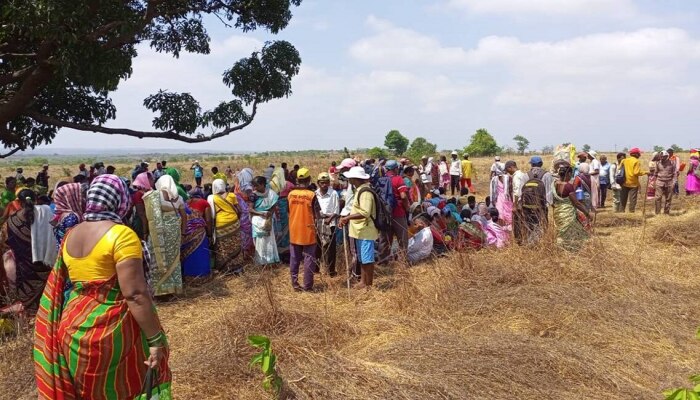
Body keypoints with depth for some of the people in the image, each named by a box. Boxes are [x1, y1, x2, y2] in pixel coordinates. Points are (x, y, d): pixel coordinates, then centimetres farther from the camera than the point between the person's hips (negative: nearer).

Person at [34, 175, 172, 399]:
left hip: (71, 326, 7)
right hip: (110, 329, -7)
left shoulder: (71, 235, 7)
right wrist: (155, 339, -16)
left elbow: (59, 286, 13)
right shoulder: (122, 235, -17)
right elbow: (135, 294, -21)